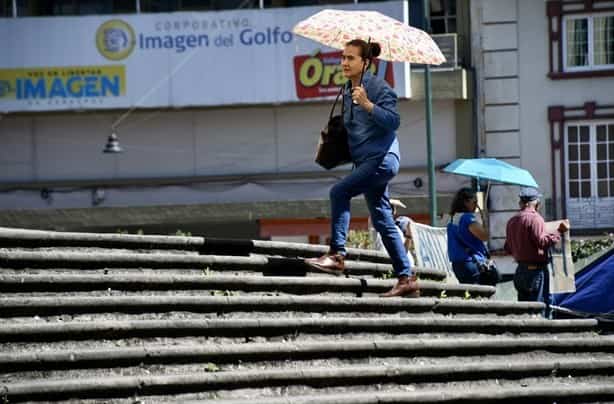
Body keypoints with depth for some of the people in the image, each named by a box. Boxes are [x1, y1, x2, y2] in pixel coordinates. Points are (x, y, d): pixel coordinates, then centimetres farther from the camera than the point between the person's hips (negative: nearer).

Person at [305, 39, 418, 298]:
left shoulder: (378, 87, -9)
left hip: (382, 158, -9)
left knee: (339, 192, -23)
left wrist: (368, 104, -29)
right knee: (383, 221, 7)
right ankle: (406, 279, 9)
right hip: (365, 161, 9)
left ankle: (336, 255, -24)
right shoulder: (347, 91, 16)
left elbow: (393, 121, -19)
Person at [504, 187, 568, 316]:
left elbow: (507, 248, 17)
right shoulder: (534, 218, -12)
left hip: (520, 270, 8)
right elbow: (542, 241, -21)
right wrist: (559, 231, -18)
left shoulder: (512, 221, 12)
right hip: (536, 270, -8)